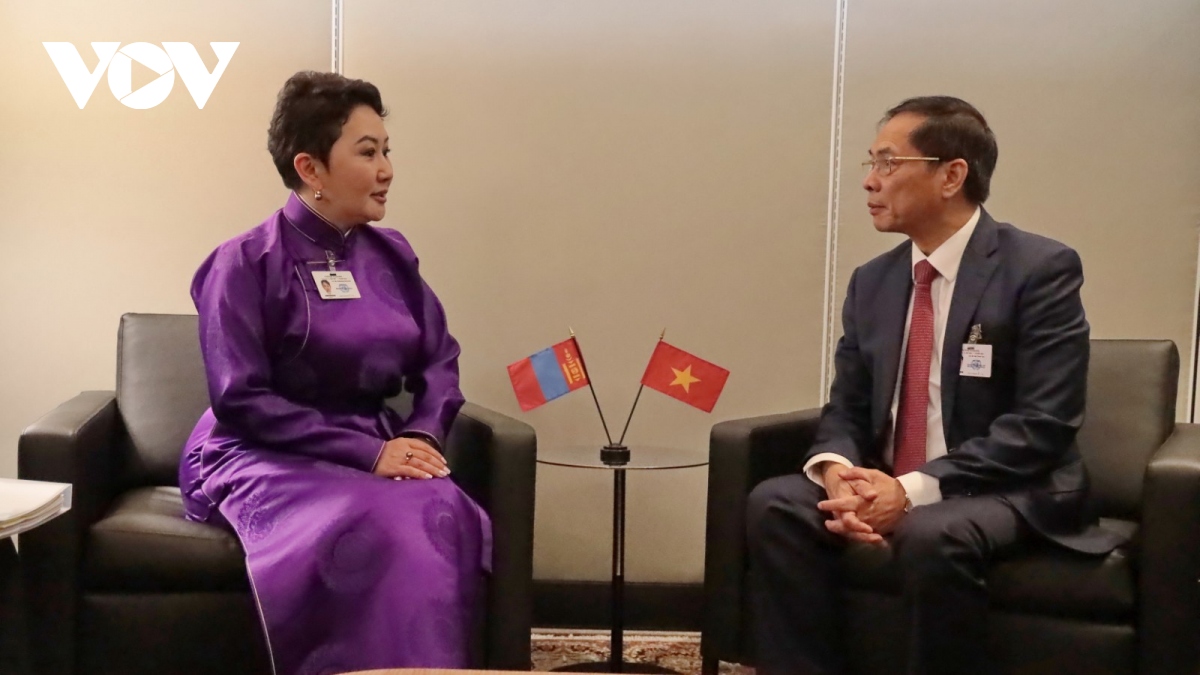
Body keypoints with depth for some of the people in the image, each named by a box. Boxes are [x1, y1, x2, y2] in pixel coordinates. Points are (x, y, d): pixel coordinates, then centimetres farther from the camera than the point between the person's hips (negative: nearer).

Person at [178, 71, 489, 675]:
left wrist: (421, 435, -11)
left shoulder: (391, 256, 10)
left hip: (379, 453, 5)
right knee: (375, 528, -36)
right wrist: (367, 454, -20)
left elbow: (439, 363, 11)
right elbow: (241, 401, -13)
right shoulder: (247, 262, -7)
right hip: (266, 460, -4)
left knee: (443, 515, -30)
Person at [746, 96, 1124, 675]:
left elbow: (1041, 426, -17)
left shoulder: (1040, 269, -10)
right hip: (887, 487, 6)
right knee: (775, 504, -19)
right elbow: (846, 409, 9)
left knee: (933, 536, -36)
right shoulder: (872, 282, 9)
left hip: (1006, 492, -5)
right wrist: (838, 473, -16)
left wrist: (916, 489, -25)